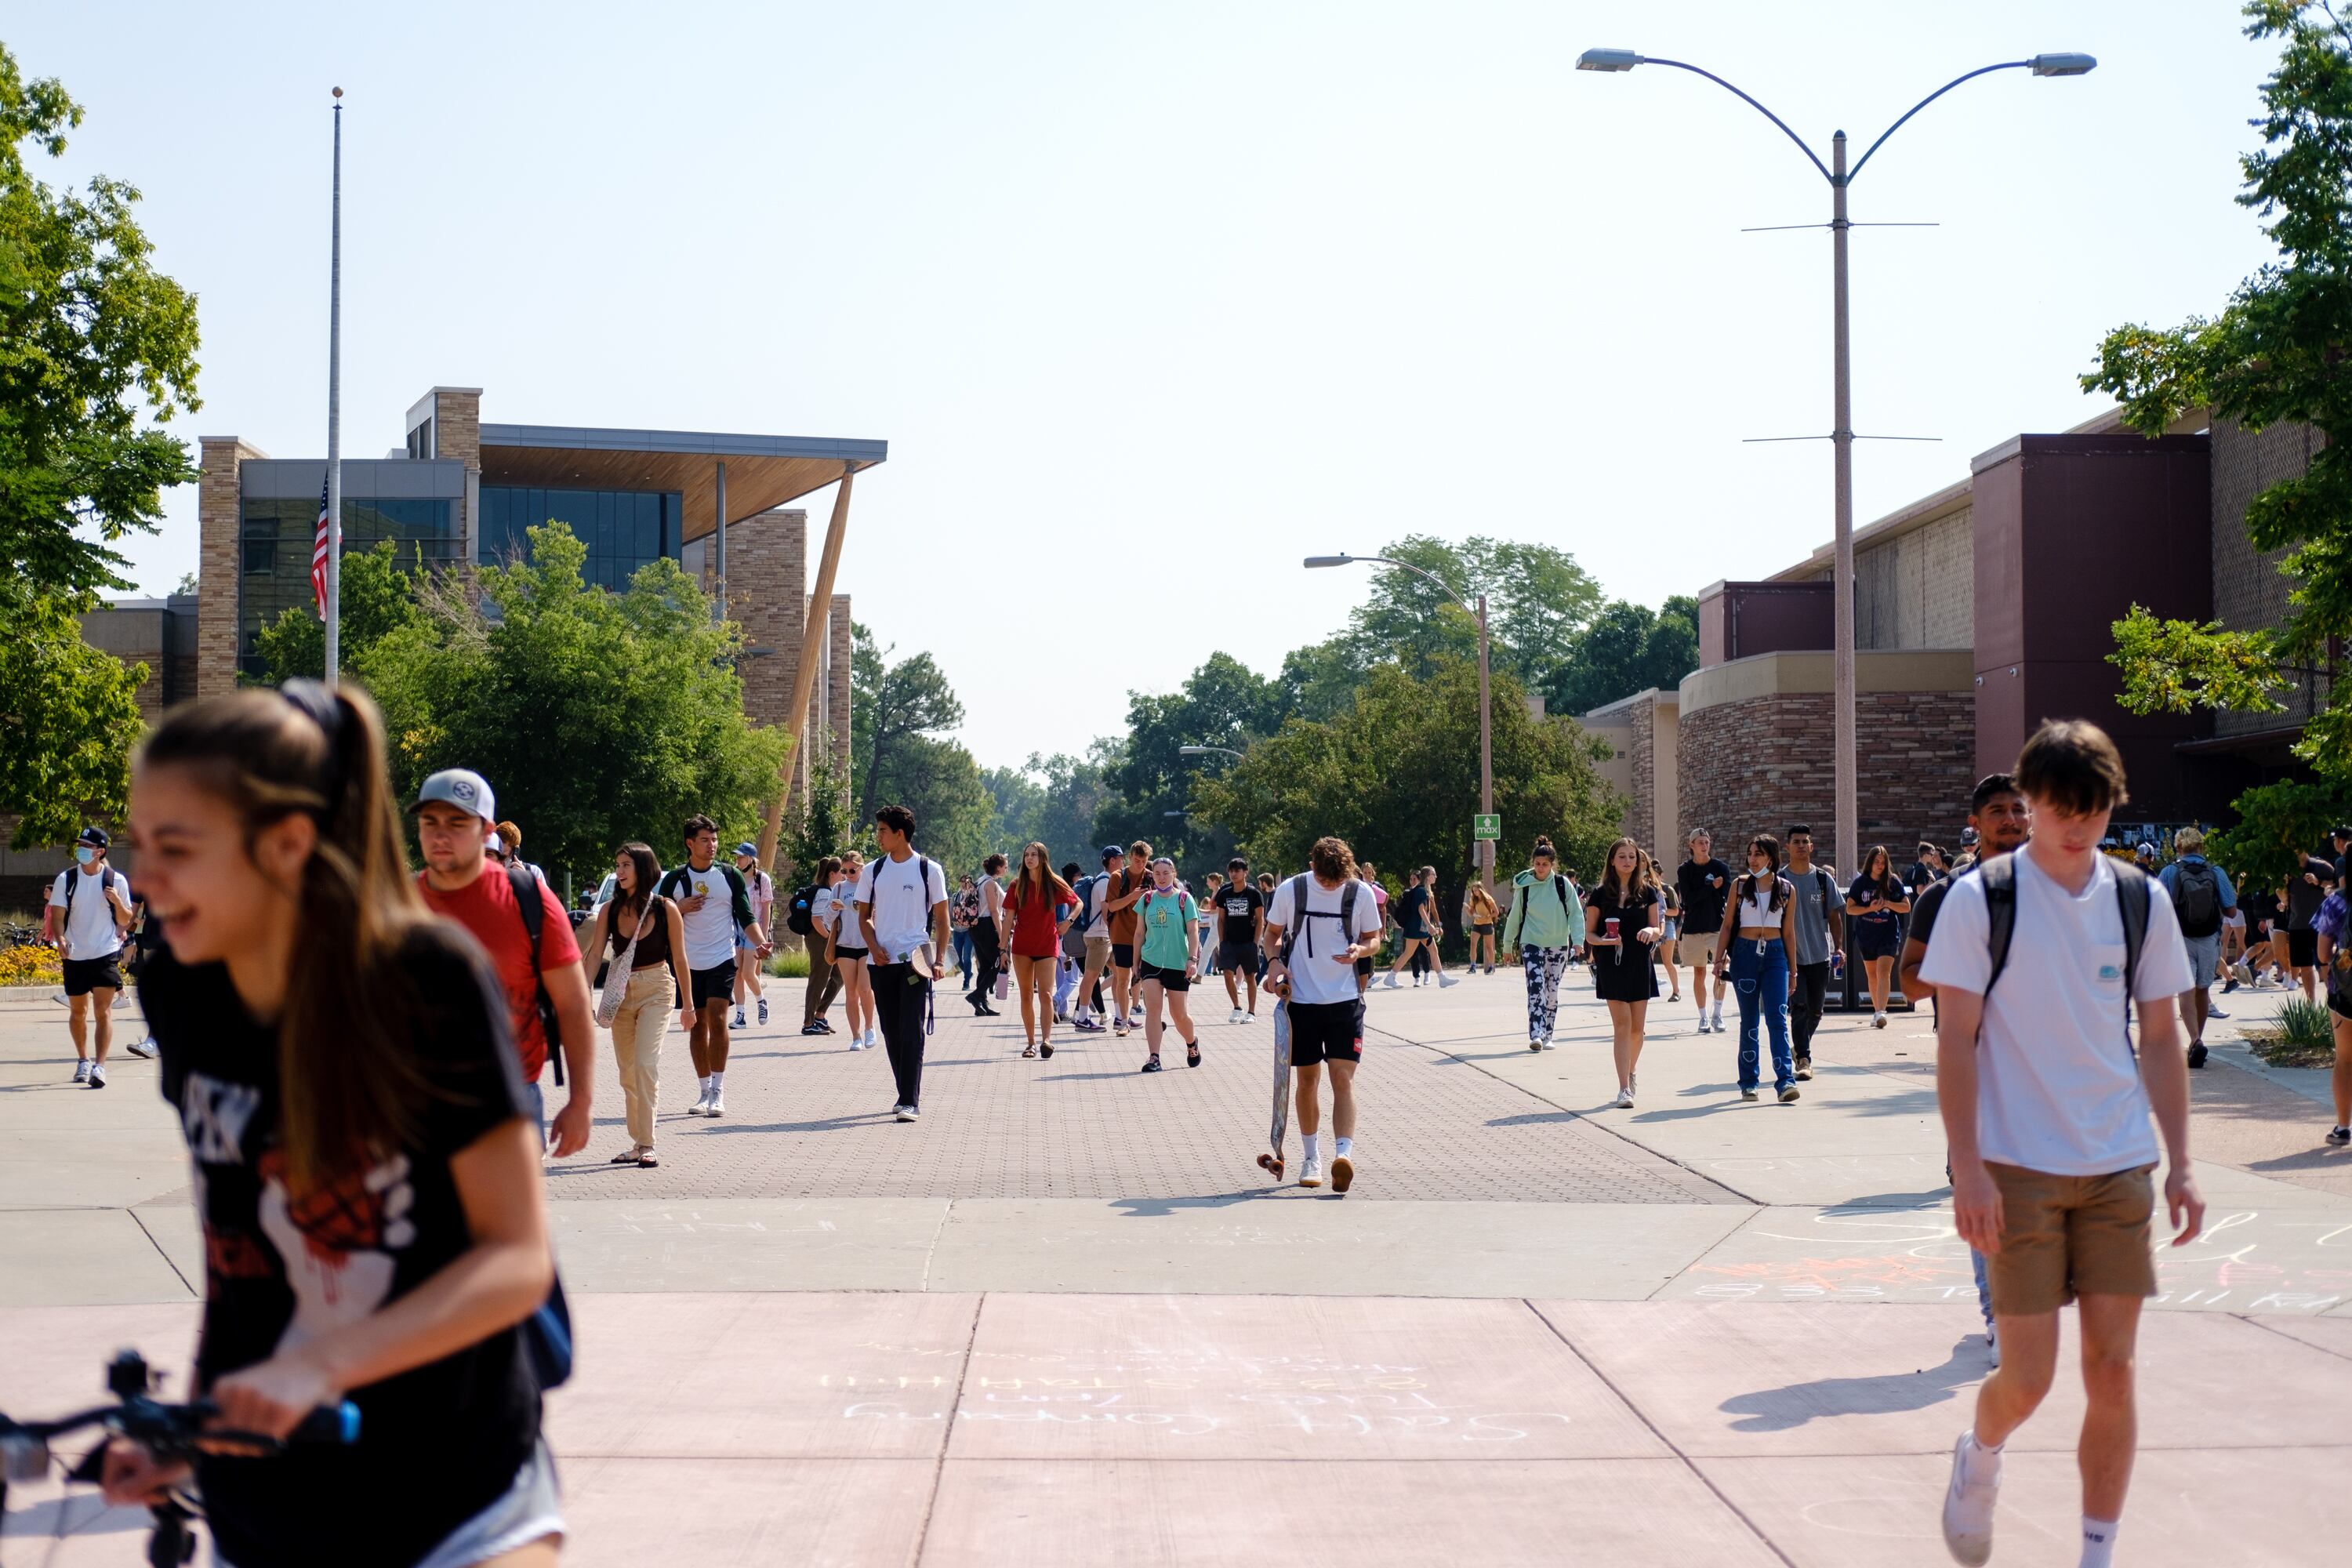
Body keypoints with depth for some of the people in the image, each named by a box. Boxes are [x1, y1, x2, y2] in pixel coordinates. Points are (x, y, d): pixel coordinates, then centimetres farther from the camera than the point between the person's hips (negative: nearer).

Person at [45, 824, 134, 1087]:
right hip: (75, 956, 2)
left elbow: (126, 922, 4)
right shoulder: (66, 879, 1)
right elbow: (57, 915, -1)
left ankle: (99, 1066, -17)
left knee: (103, 1010, -13)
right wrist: (60, 938, -20)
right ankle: (83, 1060, 33)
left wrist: (117, 901, -16)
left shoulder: (117, 880, -2)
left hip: (106, 954, -2)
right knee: (77, 1012, 14)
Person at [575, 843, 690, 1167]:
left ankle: (647, 1145, -13)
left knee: (645, 1064, -16)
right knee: (627, 1072, 7)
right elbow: (594, 954, -3)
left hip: (656, 990, -4)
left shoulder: (666, 909, -8)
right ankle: (637, 1143, 16)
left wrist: (687, 1005, 3)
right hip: (620, 991, 4)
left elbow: (679, 958, -1)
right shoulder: (609, 910, -2)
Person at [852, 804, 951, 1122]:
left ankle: (911, 1102, -13)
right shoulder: (872, 871, 9)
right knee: (891, 1033, 8)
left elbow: (942, 919, 2)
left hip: (916, 961, -5)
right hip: (883, 962, 5)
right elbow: (864, 915, 15)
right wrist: (873, 947, -3)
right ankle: (907, 1093, 20)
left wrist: (938, 959, -6)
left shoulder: (929, 869, -1)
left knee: (912, 1032, -11)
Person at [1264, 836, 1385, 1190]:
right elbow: (1273, 932, 11)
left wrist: (1360, 950, -14)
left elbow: (1374, 938, 9)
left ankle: (1343, 1154, -20)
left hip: (1345, 1000, -1)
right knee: (1307, 1079, 8)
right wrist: (1274, 961, -8)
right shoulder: (1290, 891, -4)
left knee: (1343, 1078, -11)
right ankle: (1312, 1157, 20)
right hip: (1300, 999, 1)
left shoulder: (1361, 893, -4)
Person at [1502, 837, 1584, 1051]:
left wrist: (1577, 939, -12)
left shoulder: (1563, 884, -2)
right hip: (1531, 943, -1)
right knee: (1536, 988, -16)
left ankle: (1546, 1036, 17)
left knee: (1552, 991, 7)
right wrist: (1508, 944, 15)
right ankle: (1536, 1035, -22)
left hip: (1558, 945, 1)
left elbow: (1576, 913, 0)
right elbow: (1515, 917, 9)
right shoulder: (1524, 886, -1)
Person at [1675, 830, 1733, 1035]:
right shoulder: (1684, 870, 4)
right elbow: (1688, 900, -6)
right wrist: (1712, 887, -13)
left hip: (1717, 927, -1)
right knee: (1699, 973, 6)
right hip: (1693, 929, 1)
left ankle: (1717, 1014, -6)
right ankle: (1703, 1017, 14)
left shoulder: (1720, 868, 3)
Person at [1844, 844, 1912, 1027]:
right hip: (1866, 935, 3)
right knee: (1872, 974, 11)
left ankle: (1881, 1012, -25)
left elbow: (1907, 907, 1)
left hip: (1889, 933, -3)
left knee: (1883, 971, -16)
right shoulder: (1860, 882, 2)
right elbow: (1849, 909, 0)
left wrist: (1888, 904, -15)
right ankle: (1877, 1011, 24)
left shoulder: (1893, 882, -1)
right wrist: (1870, 908, -14)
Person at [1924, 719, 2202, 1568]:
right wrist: (1968, 1169, -13)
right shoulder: (1979, 899, -6)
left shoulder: (2141, 900, 5)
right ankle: (1979, 1457, 30)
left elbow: (2161, 1040, 10)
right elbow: (1955, 1040, -6)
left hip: (2120, 1168, 3)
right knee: (2027, 1377, -3)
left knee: (2112, 1370, 2)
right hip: (2018, 1169, -3)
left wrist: (2181, 1165, 4)